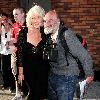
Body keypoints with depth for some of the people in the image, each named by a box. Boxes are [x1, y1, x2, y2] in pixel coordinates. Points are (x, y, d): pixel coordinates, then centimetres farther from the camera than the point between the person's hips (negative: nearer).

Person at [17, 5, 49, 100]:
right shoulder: (23, 33, -10)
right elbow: (20, 53, -7)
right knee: (34, 92, 1)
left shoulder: (44, 33, -4)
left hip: (43, 69, 2)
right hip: (29, 69, -2)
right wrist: (20, 72, -6)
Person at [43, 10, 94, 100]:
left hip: (67, 78, -7)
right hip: (52, 76, 8)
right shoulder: (48, 35, 2)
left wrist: (89, 74, -19)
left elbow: (83, 55, -20)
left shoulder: (67, 34, -21)